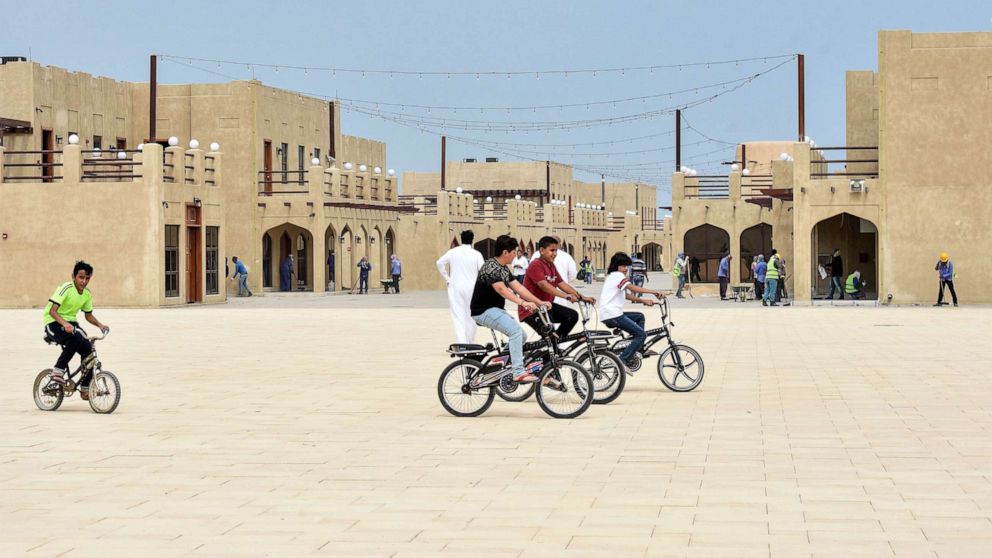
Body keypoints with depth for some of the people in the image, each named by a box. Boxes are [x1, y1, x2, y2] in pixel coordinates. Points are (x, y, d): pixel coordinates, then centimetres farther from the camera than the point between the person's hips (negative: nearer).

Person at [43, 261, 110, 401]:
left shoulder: (87, 294, 3)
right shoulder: (66, 288, -19)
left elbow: (88, 315, 16)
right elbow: (52, 311, -27)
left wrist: (100, 325, -4)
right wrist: (64, 324, -45)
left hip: (70, 323, 7)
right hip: (53, 323, -7)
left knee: (88, 349, -11)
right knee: (76, 338, -36)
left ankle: (85, 389, 3)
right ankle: (58, 371, -22)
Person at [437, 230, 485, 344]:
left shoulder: (453, 252, 1)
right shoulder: (476, 254, -2)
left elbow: (440, 263, -5)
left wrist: (447, 279, 3)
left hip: (455, 287, 0)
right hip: (471, 288, 0)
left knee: (458, 317, -4)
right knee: (470, 317, 13)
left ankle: (462, 343, -18)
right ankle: (470, 343, 17)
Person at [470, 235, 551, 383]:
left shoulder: (504, 269, 12)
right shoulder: (491, 267, -19)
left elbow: (518, 287, 7)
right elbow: (501, 289, -33)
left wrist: (540, 302, -2)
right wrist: (523, 303, -45)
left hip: (496, 310, 10)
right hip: (484, 311, -10)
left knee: (521, 335, 7)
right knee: (516, 330, -26)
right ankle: (518, 372, -28)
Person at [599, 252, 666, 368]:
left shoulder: (613, 277, 25)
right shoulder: (617, 275, -7)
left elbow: (627, 295, 22)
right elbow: (632, 288, -24)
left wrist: (643, 301, 8)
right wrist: (654, 292, -30)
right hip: (611, 315, -10)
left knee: (639, 317, 24)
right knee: (642, 334, -10)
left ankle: (638, 349, 17)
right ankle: (623, 361, -16)